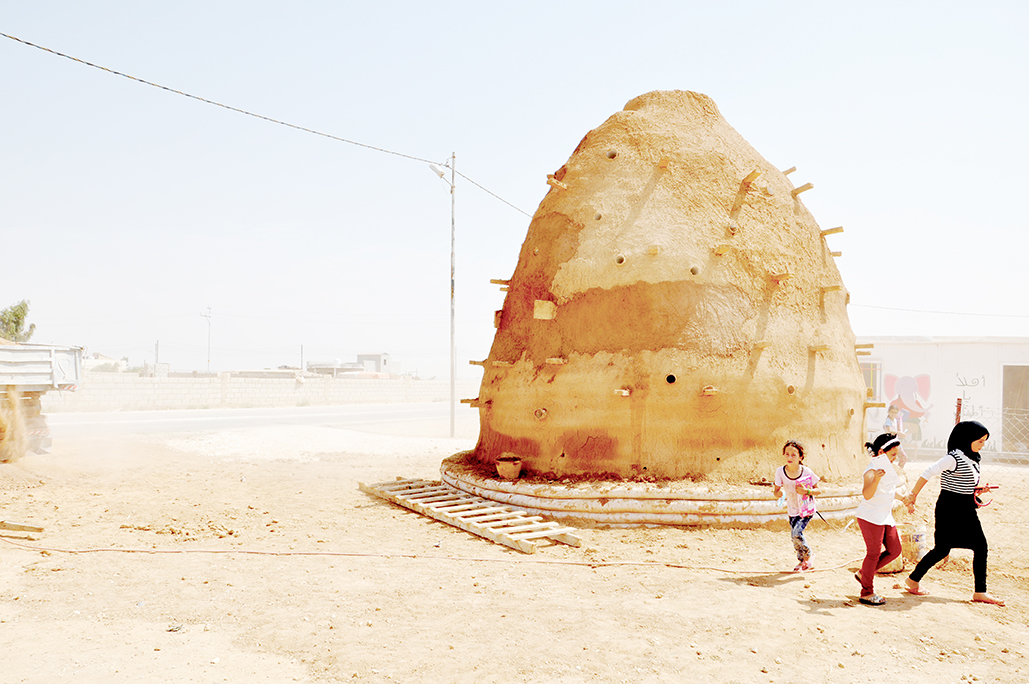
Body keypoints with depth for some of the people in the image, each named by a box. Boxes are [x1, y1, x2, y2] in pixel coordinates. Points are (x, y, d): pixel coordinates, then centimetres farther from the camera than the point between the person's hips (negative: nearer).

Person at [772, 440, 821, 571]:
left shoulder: (806, 471, -18)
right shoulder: (780, 471, -13)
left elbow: (818, 490, -8)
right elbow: (776, 492, -6)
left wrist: (807, 491, -27)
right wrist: (779, 493, -29)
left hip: (807, 510, -4)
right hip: (793, 510, 4)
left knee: (797, 533, -18)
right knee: (794, 537, 9)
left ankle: (808, 555, 12)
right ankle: (803, 561, 36)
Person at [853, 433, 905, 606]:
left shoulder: (887, 468, 11)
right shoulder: (872, 470, -19)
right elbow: (867, 495, -35)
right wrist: (876, 478, -49)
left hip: (885, 516, 9)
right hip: (870, 517, -9)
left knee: (894, 550, 10)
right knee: (874, 552, -4)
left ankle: (863, 574, 22)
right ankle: (867, 593, 7)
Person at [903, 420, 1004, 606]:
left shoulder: (970, 459, 10)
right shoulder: (954, 458, -18)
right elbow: (927, 474, -19)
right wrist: (912, 497, -19)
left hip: (966, 510, 9)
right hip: (950, 509, -9)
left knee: (981, 547, 3)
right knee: (942, 549, -2)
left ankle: (980, 592, 10)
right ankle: (913, 579, 16)